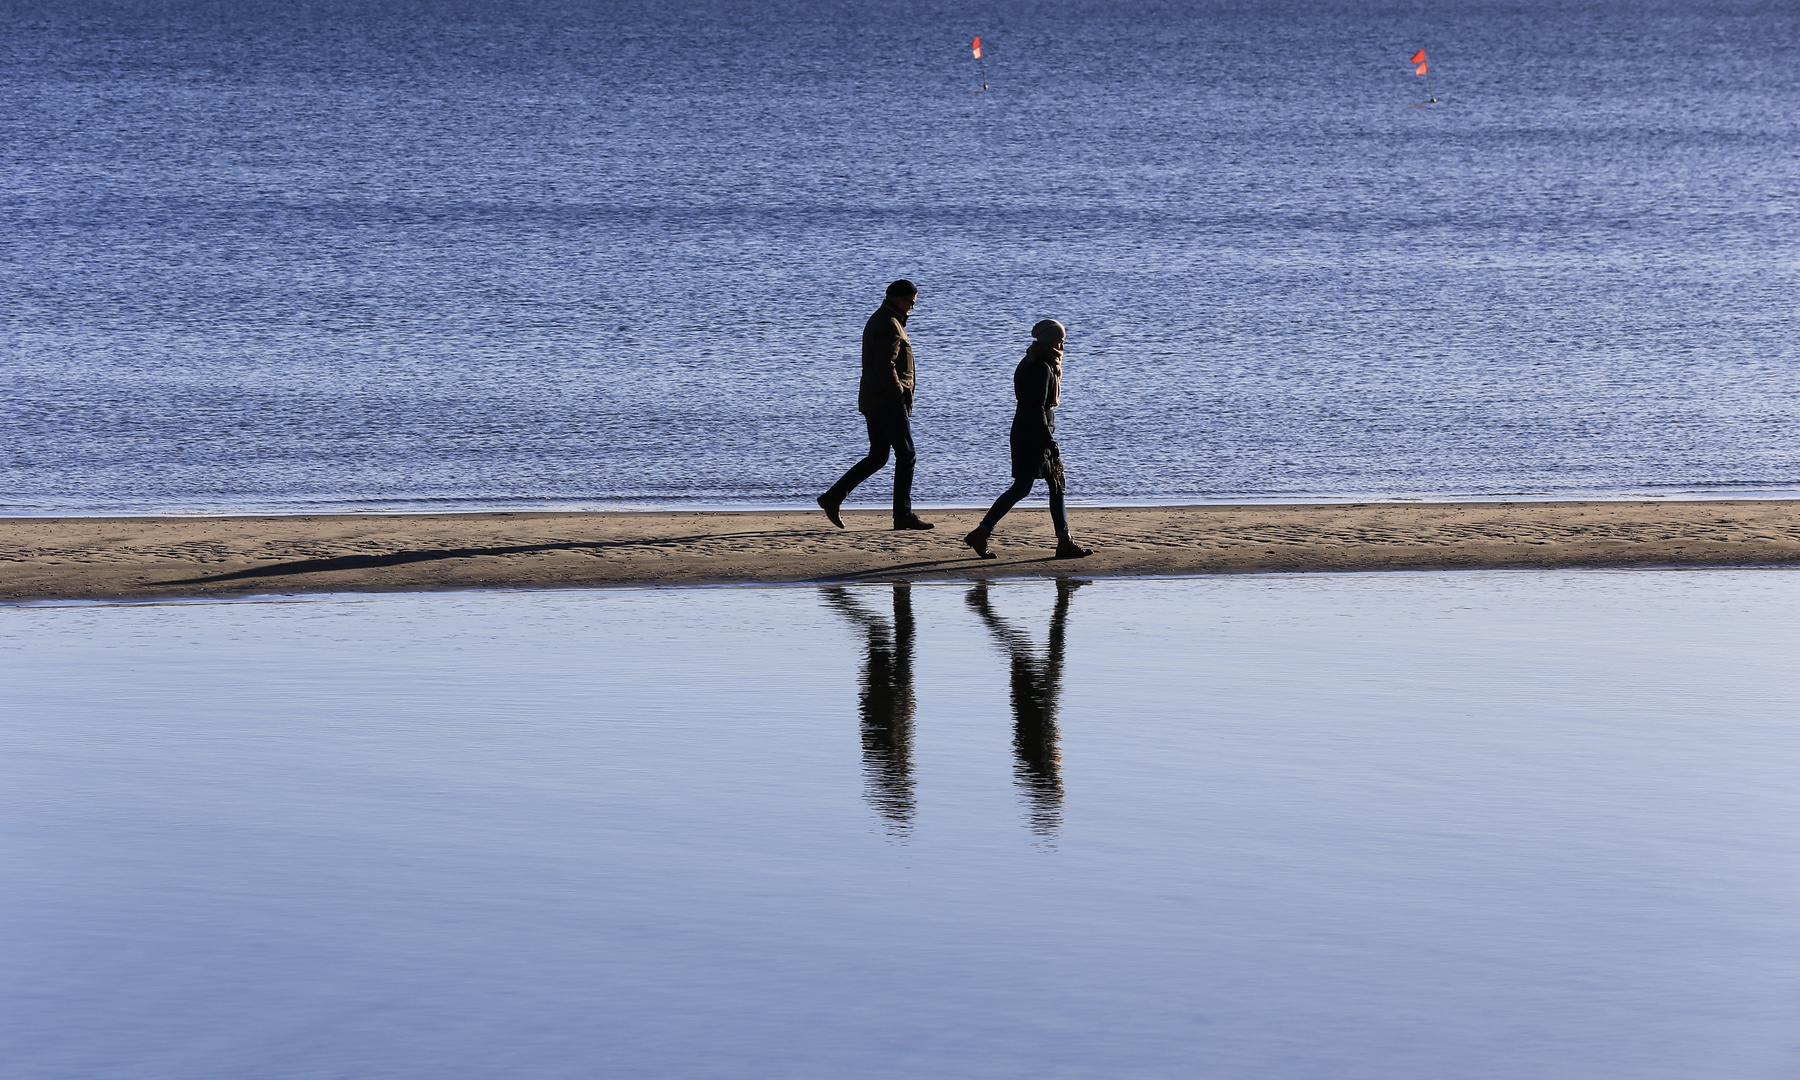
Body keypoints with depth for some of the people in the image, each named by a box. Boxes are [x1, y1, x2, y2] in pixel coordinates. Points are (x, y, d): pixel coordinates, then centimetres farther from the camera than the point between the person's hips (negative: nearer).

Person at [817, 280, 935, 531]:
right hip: (888, 401, -10)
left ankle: (833, 497, 6)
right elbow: (885, 367, -23)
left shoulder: (879, 320, 19)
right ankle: (903, 515, -4)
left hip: (872, 401, 10)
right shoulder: (889, 326, -15)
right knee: (906, 455, -4)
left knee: (877, 456, 12)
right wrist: (899, 396, -16)